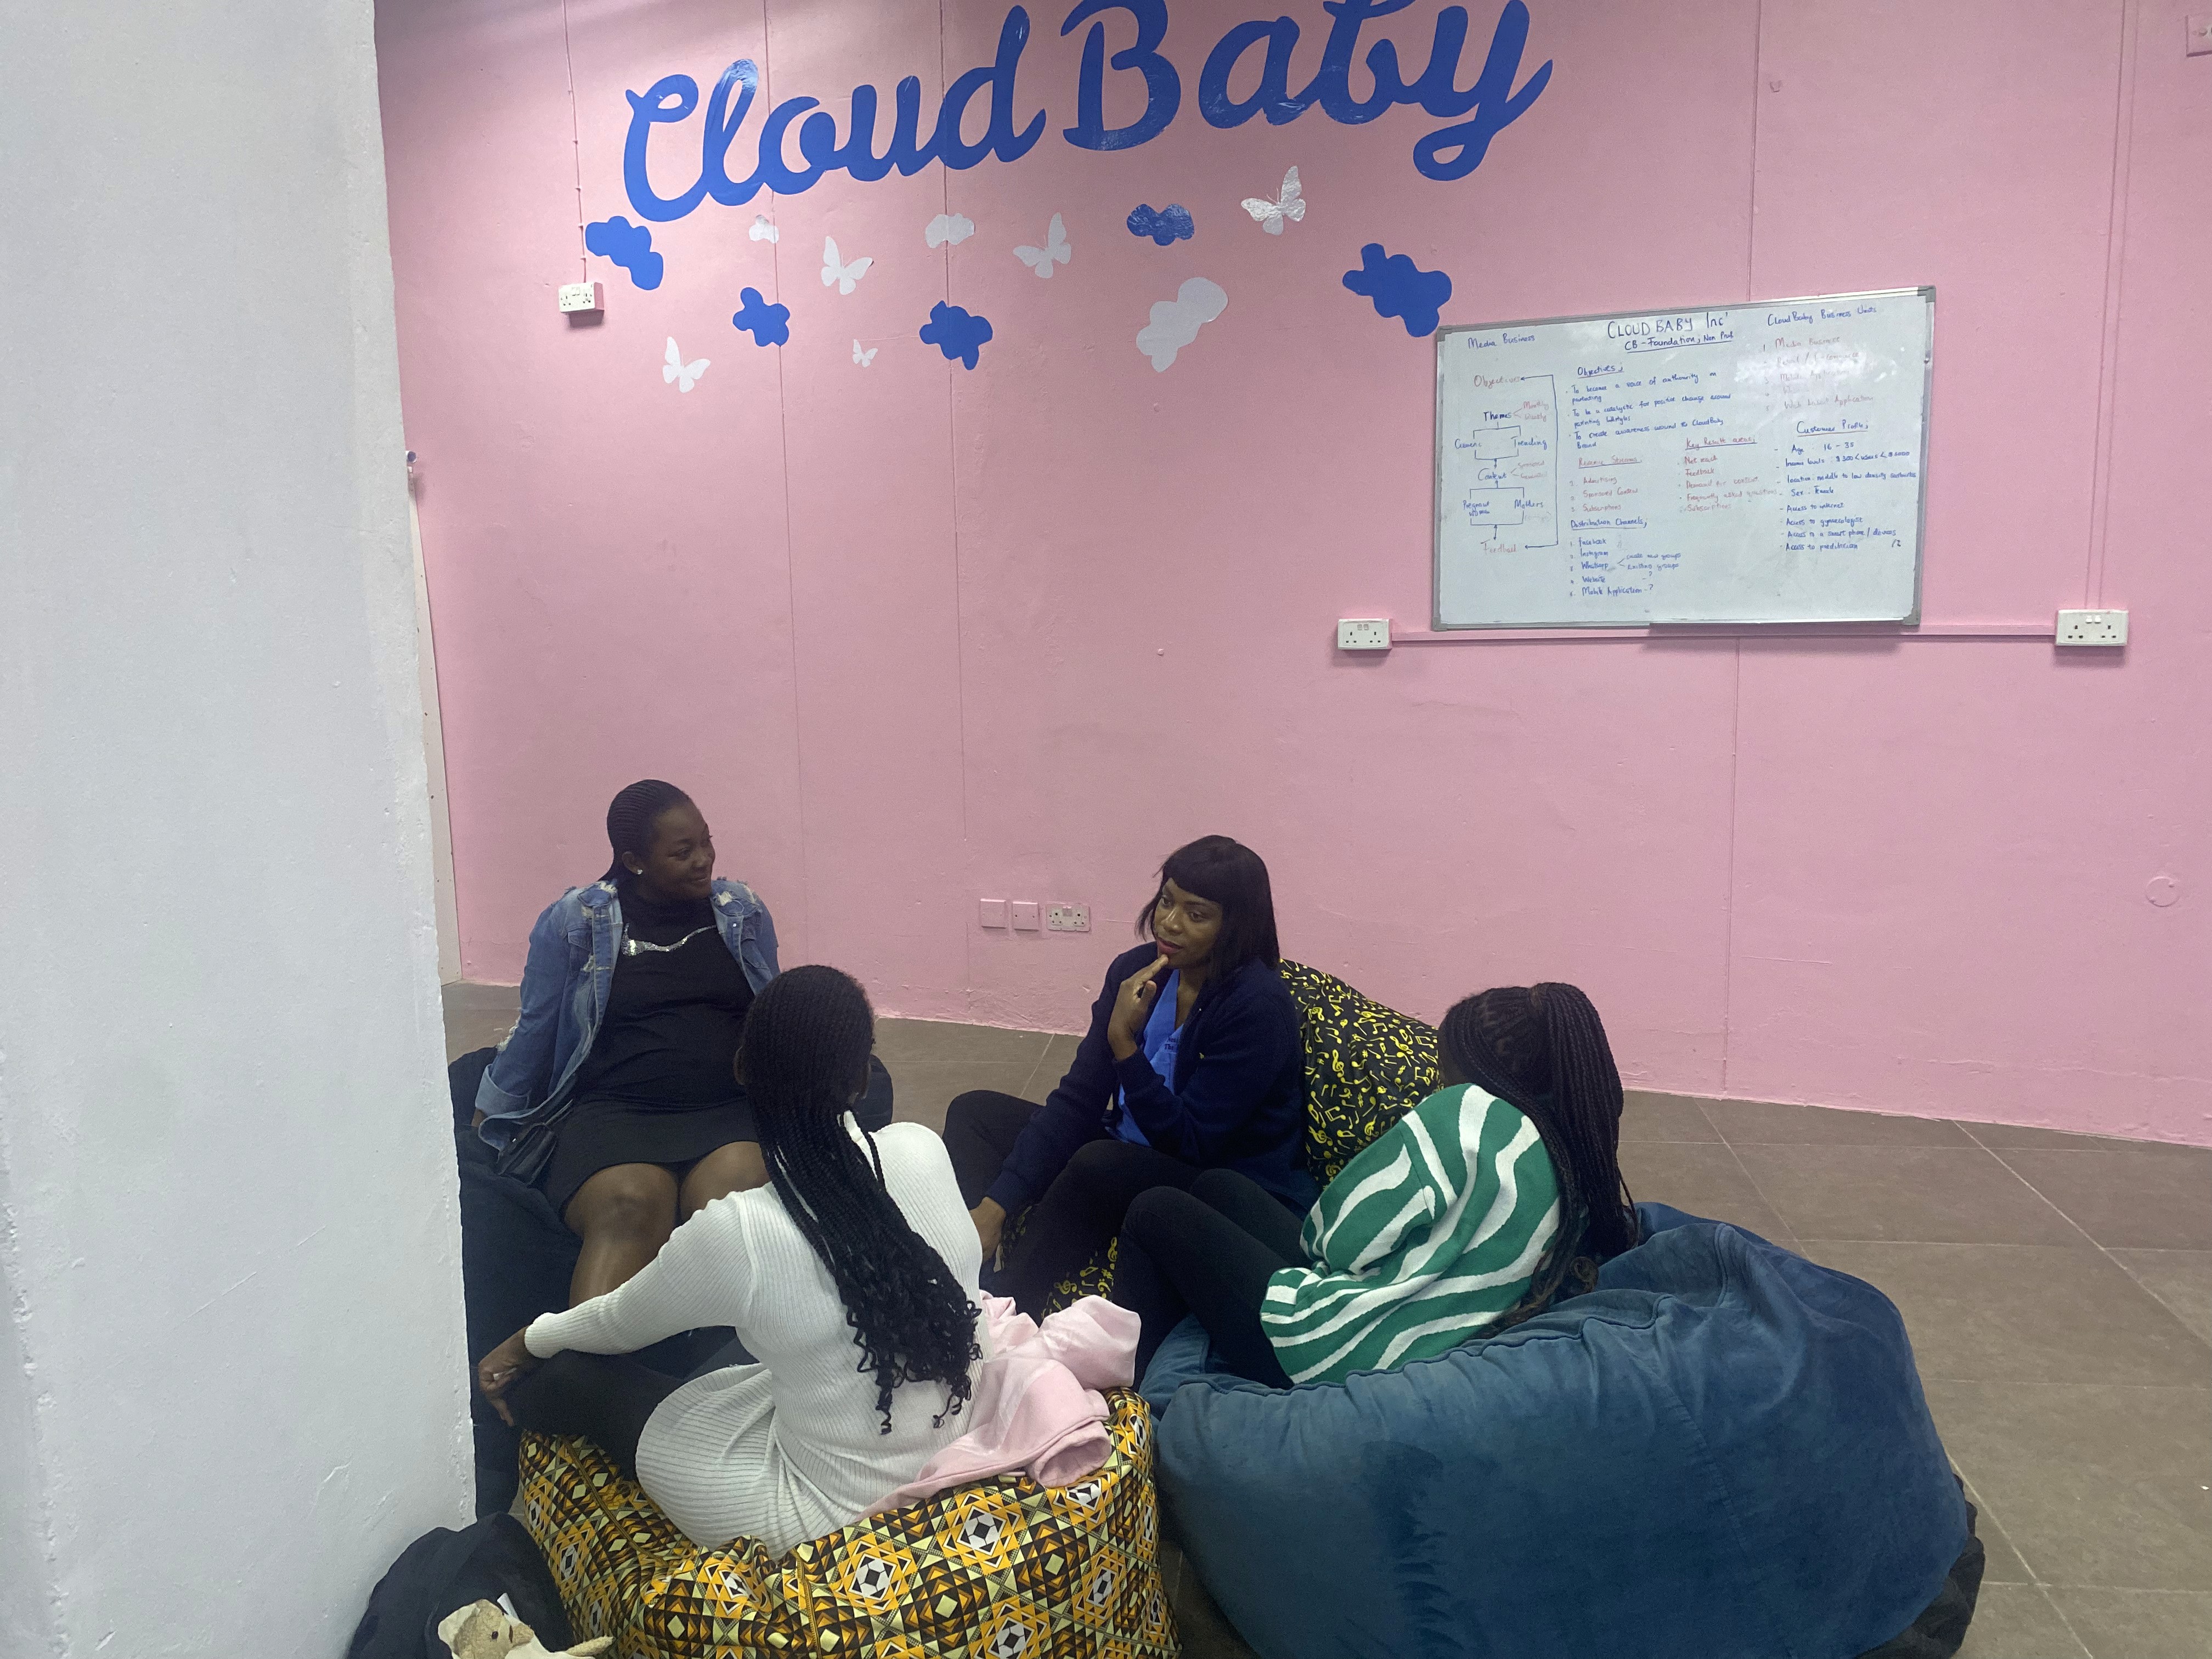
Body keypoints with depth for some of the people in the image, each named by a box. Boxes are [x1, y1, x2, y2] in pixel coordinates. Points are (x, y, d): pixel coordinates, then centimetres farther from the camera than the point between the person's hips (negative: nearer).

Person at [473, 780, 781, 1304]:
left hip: (729, 1111, 2)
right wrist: (482, 1131, 17)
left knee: (737, 1198, -34)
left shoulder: (744, 913, 15)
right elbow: (534, 1031, 15)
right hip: (613, 1112, -1)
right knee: (632, 1206, -36)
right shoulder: (573, 921, 7)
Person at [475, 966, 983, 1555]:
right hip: (958, 1444, 5)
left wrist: (527, 1342, 20)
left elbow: (618, 1323, -4)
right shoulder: (923, 1152, -14)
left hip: (830, 1512, -5)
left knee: (576, 1376, 13)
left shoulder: (735, 1232, -25)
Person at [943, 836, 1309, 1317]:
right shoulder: (1136, 970, -4)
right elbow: (1077, 1098, -4)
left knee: (1099, 1164, -36)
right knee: (974, 1112, 1)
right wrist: (996, 1203, -12)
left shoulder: (1258, 1006, -22)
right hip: (1132, 1156, 8)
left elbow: (1188, 1142, -21)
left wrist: (1124, 1043, -28)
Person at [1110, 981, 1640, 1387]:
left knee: (1155, 1213, 9)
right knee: (1217, 1186, 20)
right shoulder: (1579, 1164, 3)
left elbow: (1342, 1237, -15)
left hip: (1342, 1354, -9)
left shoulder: (1471, 1112, -19)